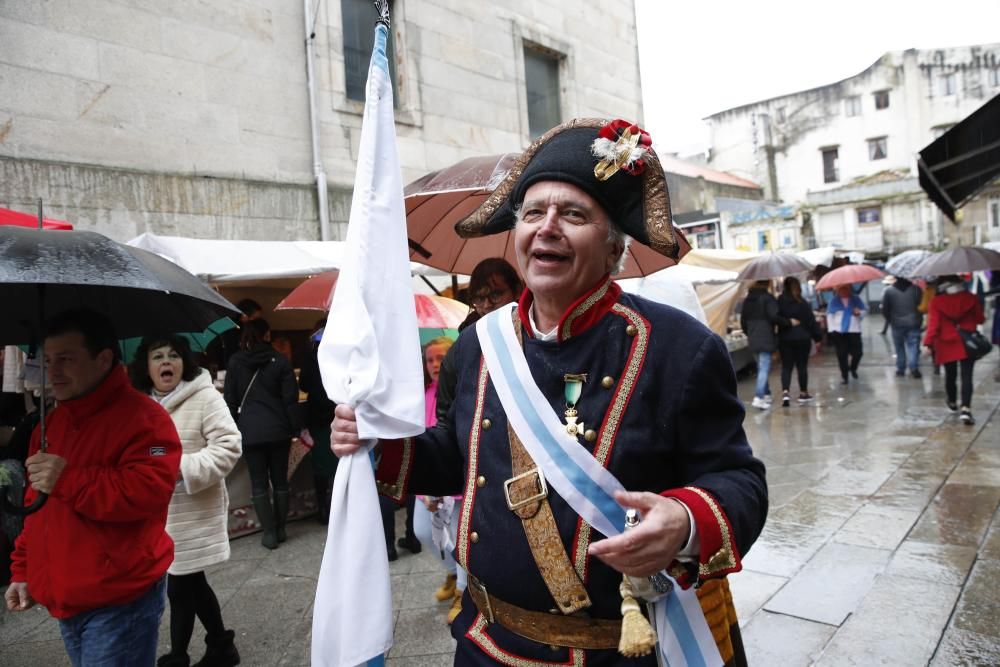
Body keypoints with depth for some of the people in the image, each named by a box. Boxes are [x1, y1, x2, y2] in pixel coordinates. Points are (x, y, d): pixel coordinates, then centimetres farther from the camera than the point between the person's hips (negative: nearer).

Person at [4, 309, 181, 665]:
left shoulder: (142, 416, -17)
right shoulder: (53, 422, 12)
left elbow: (150, 492, -29)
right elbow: (36, 506, 21)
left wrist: (68, 480, -27)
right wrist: (23, 570, 18)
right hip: (66, 600, 9)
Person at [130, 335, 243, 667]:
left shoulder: (205, 396, -12)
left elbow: (228, 446, -19)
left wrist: (183, 468, -25)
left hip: (193, 513, -7)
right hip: (158, 513, 7)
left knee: (180, 587, 3)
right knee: (191, 582, 16)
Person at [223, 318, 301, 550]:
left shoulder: (235, 362, 3)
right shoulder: (280, 361, -1)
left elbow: (230, 400, 3)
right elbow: (290, 398, -3)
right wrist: (295, 428, 1)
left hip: (250, 431, 0)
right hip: (278, 430, 0)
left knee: (259, 483, 4)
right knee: (280, 480, 11)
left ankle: (269, 532, 4)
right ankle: (280, 528, 17)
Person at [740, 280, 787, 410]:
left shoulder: (748, 299, 12)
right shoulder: (768, 298, -10)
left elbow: (743, 320, 16)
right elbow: (775, 317, -19)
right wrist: (789, 322, -7)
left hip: (753, 339, 7)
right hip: (766, 339, -7)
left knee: (761, 368, 17)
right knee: (764, 368, -7)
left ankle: (766, 394, 23)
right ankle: (758, 397, -15)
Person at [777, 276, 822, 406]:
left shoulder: (779, 301, -4)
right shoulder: (802, 303, -7)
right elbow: (811, 321, -3)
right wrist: (818, 336, 4)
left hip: (784, 338, 1)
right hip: (802, 338, -1)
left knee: (786, 366, 4)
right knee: (802, 365, 10)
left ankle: (785, 392, -13)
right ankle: (803, 393, 20)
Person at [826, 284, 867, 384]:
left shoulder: (856, 299, 7)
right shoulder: (833, 301, 4)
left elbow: (864, 311, 9)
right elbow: (830, 315, 1)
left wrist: (859, 312, -15)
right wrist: (831, 330, -6)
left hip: (853, 330, 1)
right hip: (838, 331, -1)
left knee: (857, 352, -4)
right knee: (842, 354, -2)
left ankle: (853, 368, 26)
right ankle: (844, 375, 9)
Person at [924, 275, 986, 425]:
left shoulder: (936, 301, -8)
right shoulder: (971, 298, -3)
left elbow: (933, 324, -14)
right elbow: (980, 319, 5)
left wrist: (928, 343, -13)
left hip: (947, 345, 0)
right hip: (968, 344, 0)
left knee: (950, 375, 16)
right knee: (967, 377, -3)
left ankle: (952, 403, 35)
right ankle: (966, 409, -15)